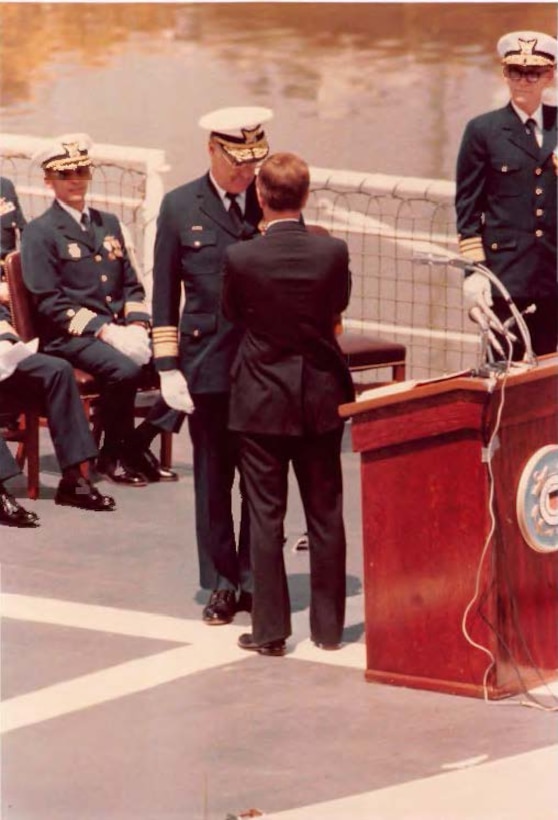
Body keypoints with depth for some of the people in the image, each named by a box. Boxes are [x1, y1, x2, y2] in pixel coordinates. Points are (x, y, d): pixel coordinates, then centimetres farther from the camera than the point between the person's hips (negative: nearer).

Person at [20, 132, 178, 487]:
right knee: (124, 370, -34)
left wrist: (136, 325, -2)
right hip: (70, 337, -6)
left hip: (120, 329, 6)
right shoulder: (40, 232, -1)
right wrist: (101, 329, -18)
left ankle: (137, 444, -2)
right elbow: (49, 302, -8)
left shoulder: (108, 224, 21)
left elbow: (131, 285, 20)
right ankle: (113, 456, -12)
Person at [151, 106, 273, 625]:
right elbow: (165, 294, 5)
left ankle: (255, 582, 14)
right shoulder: (180, 208, 3)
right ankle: (221, 585, 15)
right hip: (207, 363, 0)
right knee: (213, 478, 6)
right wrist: (168, 367, -1)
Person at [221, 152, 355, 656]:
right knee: (326, 515, 11)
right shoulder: (333, 253, -11)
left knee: (265, 515, 4)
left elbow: (233, 313, 1)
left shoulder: (241, 258, -16)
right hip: (322, 397, 2)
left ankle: (270, 629, 6)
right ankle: (328, 625, 17)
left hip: (261, 400, -2)